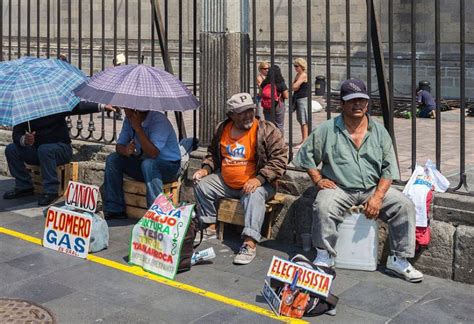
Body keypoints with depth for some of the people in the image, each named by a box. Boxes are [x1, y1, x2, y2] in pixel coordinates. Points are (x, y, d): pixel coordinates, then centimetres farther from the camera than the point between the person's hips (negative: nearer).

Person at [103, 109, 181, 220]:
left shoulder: (158, 120, -25)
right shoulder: (129, 119, -3)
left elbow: (153, 153, -35)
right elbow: (119, 146, 1)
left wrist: (138, 128, -35)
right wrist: (125, 150, -24)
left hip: (169, 166, -7)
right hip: (143, 161, 7)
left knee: (148, 164, -37)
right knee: (112, 159, -7)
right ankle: (114, 210, -3)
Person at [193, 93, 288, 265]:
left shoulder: (267, 131, -12)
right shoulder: (222, 129, 5)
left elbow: (279, 158, -18)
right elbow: (213, 153, 22)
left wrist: (259, 179, -28)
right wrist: (206, 169, 3)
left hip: (257, 183, -6)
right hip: (226, 182, 6)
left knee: (254, 195, -36)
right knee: (201, 186, -4)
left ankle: (249, 244, -40)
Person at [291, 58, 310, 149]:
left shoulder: (304, 75, -13)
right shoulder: (298, 75, 16)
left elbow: (294, 86, -19)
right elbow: (293, 87, 9)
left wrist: (294, 85, 1)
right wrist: (294, 86, -10)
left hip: (303, 99, -10)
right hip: (298, 99, 10)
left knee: (304, 121, -8)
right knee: (301, 121, 12)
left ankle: (305, 141, -7)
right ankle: (303, 140, 18)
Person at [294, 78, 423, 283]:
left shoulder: (379, 132, 8)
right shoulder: (327, 130, 1)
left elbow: (388, 169, 4)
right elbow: (305, 155, 9)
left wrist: (377, 197, -11)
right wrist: (318, 179, -5)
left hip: (373, 189, 3)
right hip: (338, 189, -2)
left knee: (404, 205, -18)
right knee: (323, 206, -34)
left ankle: (398, 260, -8)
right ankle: (325, 256, -16)